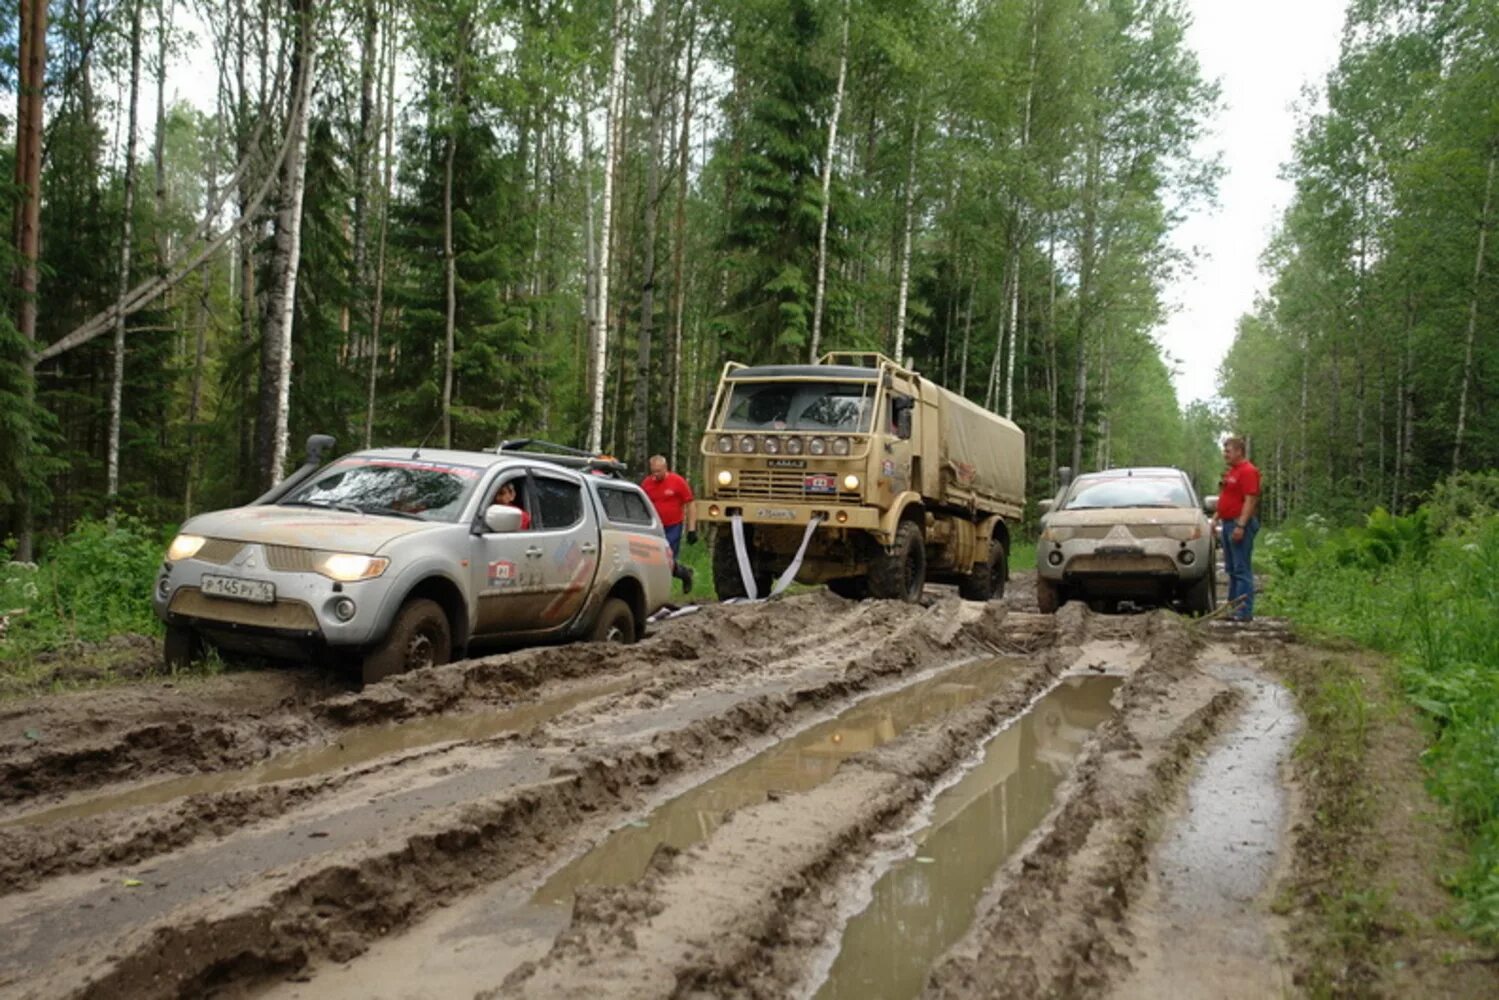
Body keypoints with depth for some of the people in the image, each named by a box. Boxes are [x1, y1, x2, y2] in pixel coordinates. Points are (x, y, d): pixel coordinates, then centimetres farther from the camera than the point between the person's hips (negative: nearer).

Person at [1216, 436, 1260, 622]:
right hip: (1228, 523, 10)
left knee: (1242, 569, -9)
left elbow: (1250, 500, -19)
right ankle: (1233, 607, 19)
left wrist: (1241, 525, -24)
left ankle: (1244, 612, -8)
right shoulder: (1230, 471, 19)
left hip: (1240, 524, -10)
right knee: (1231, 569, 13)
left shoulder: (1248, 471, -12)